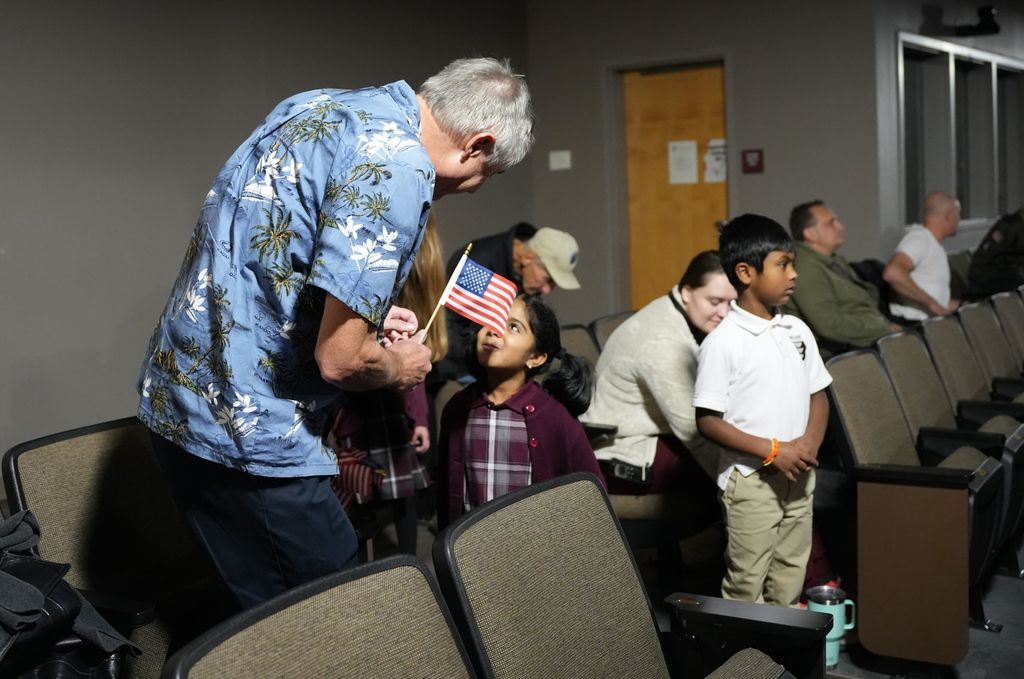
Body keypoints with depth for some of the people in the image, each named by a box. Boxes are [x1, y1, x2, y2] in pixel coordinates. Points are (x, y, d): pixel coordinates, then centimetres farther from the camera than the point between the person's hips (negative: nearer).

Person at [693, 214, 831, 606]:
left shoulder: (797, 331, 5)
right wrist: (771, 450, -19)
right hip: (750, 481, -6)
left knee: (789, 583, 17)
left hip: (798, 476, 6)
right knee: (746, 588, 2)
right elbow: (707, 421, -15)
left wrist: (811, 442, -7)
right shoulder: (723, 342, -14)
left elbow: (818, 395, 13)